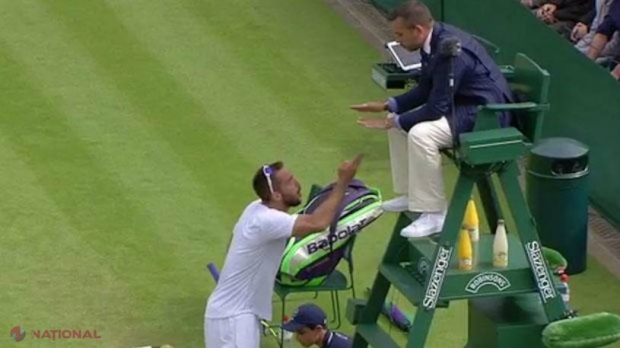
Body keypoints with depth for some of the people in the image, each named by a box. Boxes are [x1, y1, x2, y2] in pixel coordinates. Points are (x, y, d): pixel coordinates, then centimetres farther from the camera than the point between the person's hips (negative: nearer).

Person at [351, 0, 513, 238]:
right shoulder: (434, 41, 0)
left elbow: (437, 108, -26)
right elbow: (425, 91, 14)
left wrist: (393, 122, -17)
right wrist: (386, 106, 4)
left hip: (486, 111, -10)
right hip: (460, 103, 11)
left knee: (421, 134, -29)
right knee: (399, 122, 10)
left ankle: (434, 214, -19)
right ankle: (410, 194, 19)